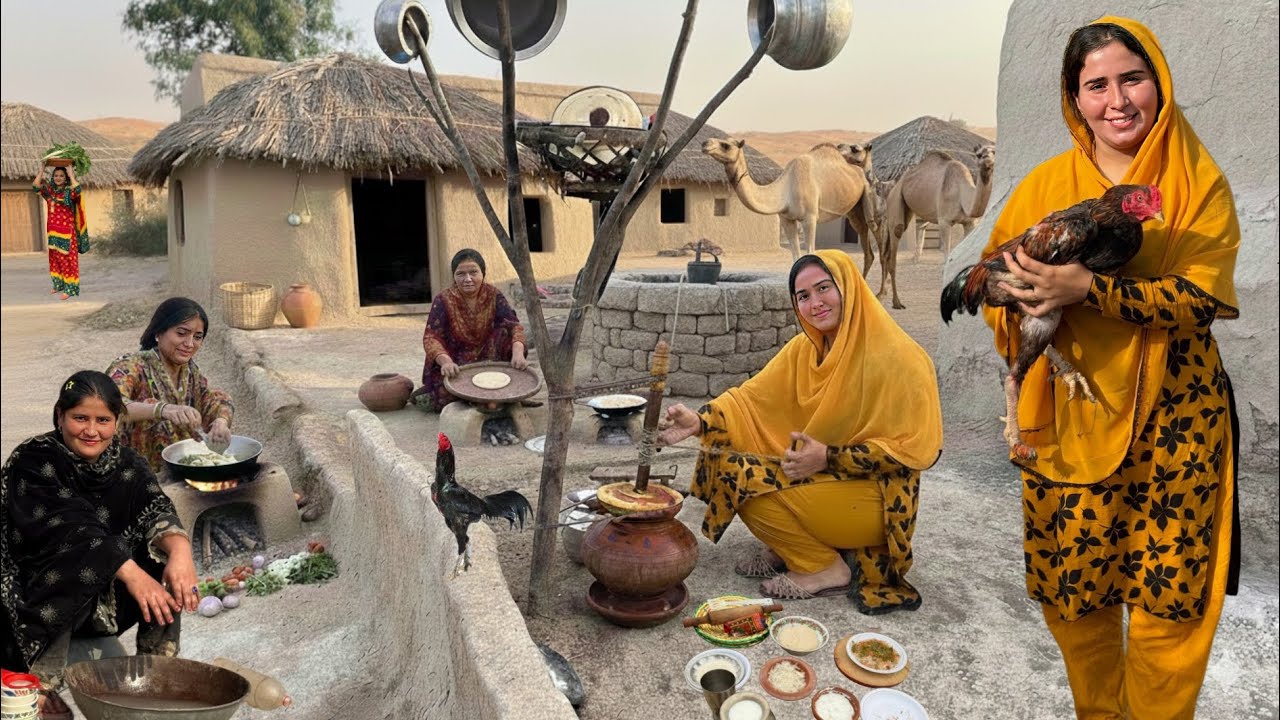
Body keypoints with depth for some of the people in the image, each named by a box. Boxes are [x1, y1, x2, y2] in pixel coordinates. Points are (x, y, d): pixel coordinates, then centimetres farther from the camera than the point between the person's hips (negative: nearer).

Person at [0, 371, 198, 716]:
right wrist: (132, 573, -41)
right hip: (31, 594, -4)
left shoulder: (126, 463, -1)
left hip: (103, 597, 4)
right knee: (81, 560, -33)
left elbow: (154, 509, -17)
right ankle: (40, 683, -22)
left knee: (167, 558, -19)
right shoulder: (33, 461, -14)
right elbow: (68, 528, -28)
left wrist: (179, 548, -40)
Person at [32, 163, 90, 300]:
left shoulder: (69, 191, -6)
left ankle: (70, 288, -3)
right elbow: (35, 185, 1)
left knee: (67, 259, -5)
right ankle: (59, 284, 23)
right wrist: (42, 169, 1)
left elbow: (77, 188, -27)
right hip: (53, 231, 6)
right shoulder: (49, 190, 10)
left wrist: (70, 173, -17)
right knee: (55, 258, 12)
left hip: (67, 231, -6)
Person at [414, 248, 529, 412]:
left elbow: (514, 325, -17)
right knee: (448, 392, -31)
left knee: (505, 330, -22)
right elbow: (431, 337, -19)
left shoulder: (493, 295, -6)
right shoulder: (443, 300, -11)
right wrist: (445, 361, -40)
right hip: (455, 363, -2)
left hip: (486, 358, 2)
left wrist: (518, 353, -38)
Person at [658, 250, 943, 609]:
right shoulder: (804, 349, 0)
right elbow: (753, 396, -4)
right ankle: (790, 550, 8)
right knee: (727, 459, -7)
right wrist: (699, 421, -23)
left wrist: (829, 457, -24)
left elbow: (917, 448, -18)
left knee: (748, 484, -21)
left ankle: (827, 569, -1)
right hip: (815, 471, 7)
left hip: (873, 494, -7)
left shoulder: (896, 356, -19)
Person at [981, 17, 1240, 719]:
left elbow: (1203, 295, -12)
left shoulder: (1201, 183, 1)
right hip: (1069, 416, 1)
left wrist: (1088, 288, -26)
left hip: (1173, 416, -1)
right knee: (1071, 586, 8)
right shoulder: (1045, 183, 4)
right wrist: (1022, 291, -16)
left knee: (1170, 593, 4)